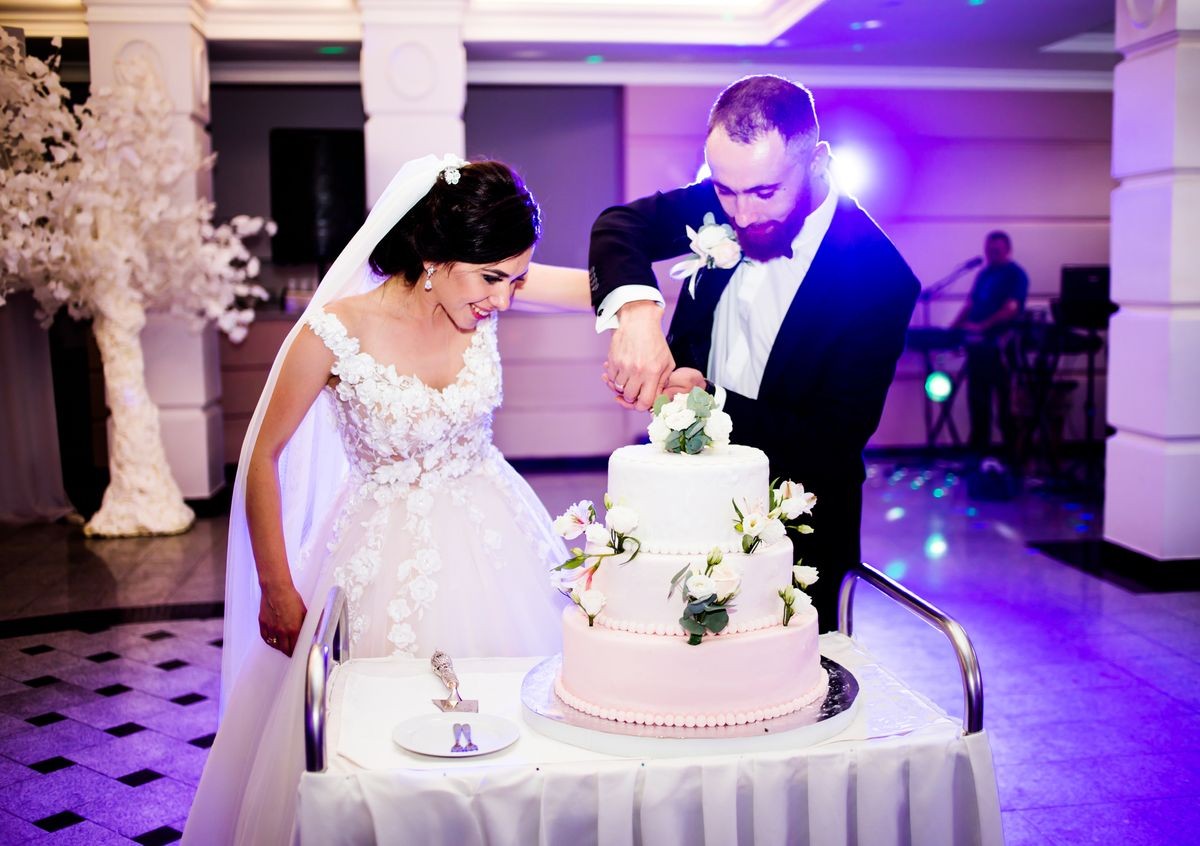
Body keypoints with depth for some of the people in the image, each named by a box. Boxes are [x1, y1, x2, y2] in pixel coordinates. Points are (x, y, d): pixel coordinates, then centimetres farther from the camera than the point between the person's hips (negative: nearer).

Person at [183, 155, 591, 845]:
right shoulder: (338, 330, -23)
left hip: (490, 530, 4)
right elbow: (263, 456, -11)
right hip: (387, 548, -4)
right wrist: (278, 592, -5)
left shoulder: (488, 287, -13)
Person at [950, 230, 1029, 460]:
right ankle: (979, 447, 15)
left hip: (1000, 344, -7)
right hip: (977, 343, 7)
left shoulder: (1015, 275, -4)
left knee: (1005, 397, -2)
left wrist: (981, 326, -23)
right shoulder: (984, 274, 18)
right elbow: (970, 305, 18)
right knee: (977, 398, 8)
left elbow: (1011, 309, -15)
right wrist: (954, 329, 5)